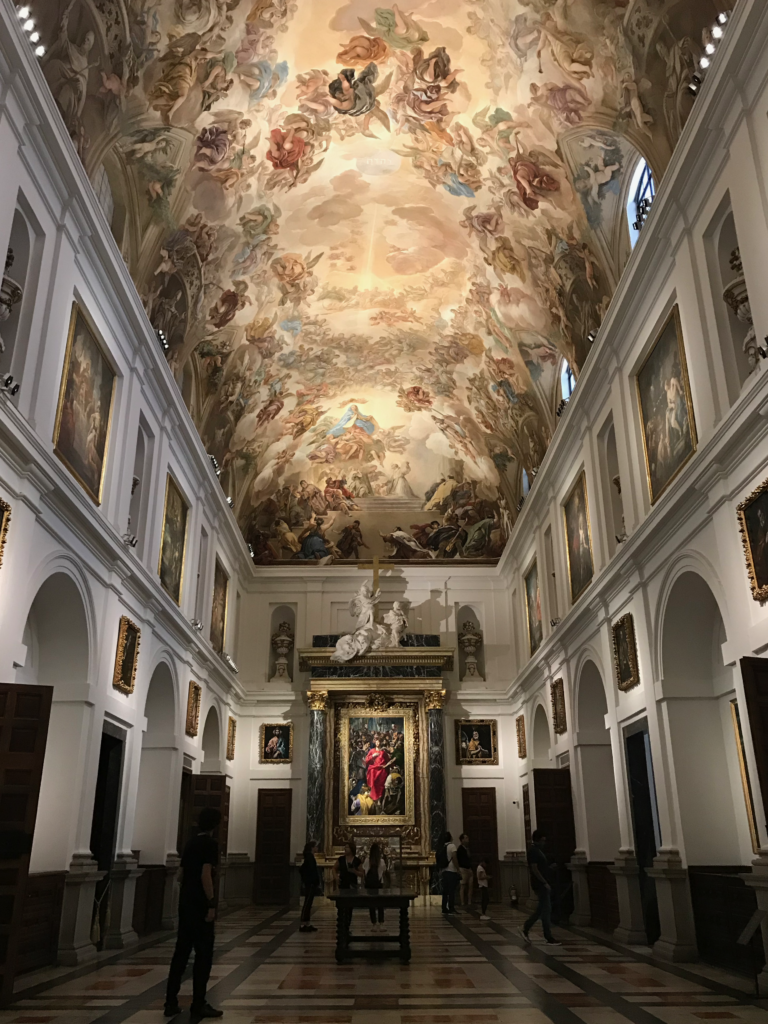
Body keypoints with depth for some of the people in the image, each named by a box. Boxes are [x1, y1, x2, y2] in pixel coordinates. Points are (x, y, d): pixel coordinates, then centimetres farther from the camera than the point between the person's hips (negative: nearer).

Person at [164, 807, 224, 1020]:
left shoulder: (190, 843, 13)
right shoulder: (210, 844, -12)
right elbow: (205, 876, -20)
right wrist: (211, 904, -17)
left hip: (185, 903, 8)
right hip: (200, 905, -8)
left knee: (181, 951, 13)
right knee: (203, 954, 0)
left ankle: (171, 1003, 17)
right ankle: (198, 1006, 3)